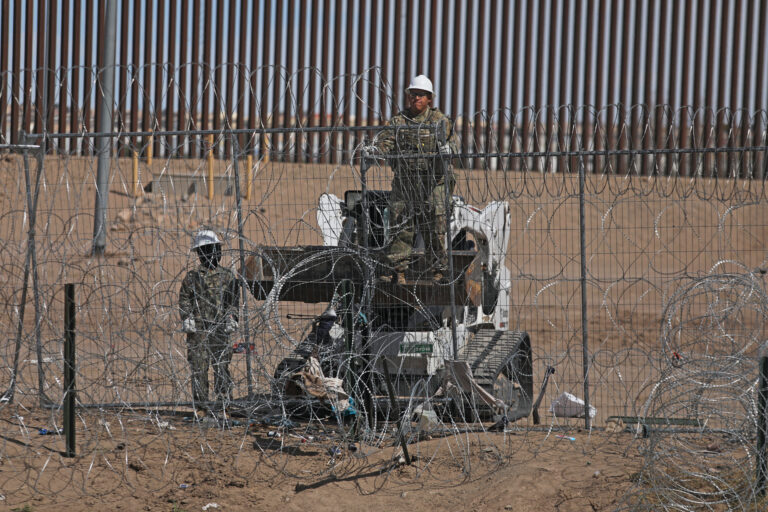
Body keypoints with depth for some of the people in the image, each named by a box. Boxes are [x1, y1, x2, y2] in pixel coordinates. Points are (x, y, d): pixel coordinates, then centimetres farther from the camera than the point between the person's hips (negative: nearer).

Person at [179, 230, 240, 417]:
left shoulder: (227, 276, 10)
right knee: (199, 368, -2)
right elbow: (184, 301, 6)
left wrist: (231, 319, 0)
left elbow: (233, 301, 13)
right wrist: (187, 320, -6)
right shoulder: (192, 277, 6)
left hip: (220, 330, 1)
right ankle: (200, 407, 2)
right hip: (198, 331, -1)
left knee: (222, 367, -1)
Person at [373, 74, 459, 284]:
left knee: (434, 228, -3)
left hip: (432, 182, -2)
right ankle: (398, 273, 5)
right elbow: (386, 139, 2)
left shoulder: (439, 120, 7)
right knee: (400, 228, 0)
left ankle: (440, 272, 4)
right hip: (404, 182, 2)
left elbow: (452, 138, -3)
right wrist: (375, 148, -21)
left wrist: (448, 147, -27)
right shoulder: (398, 121, 12)